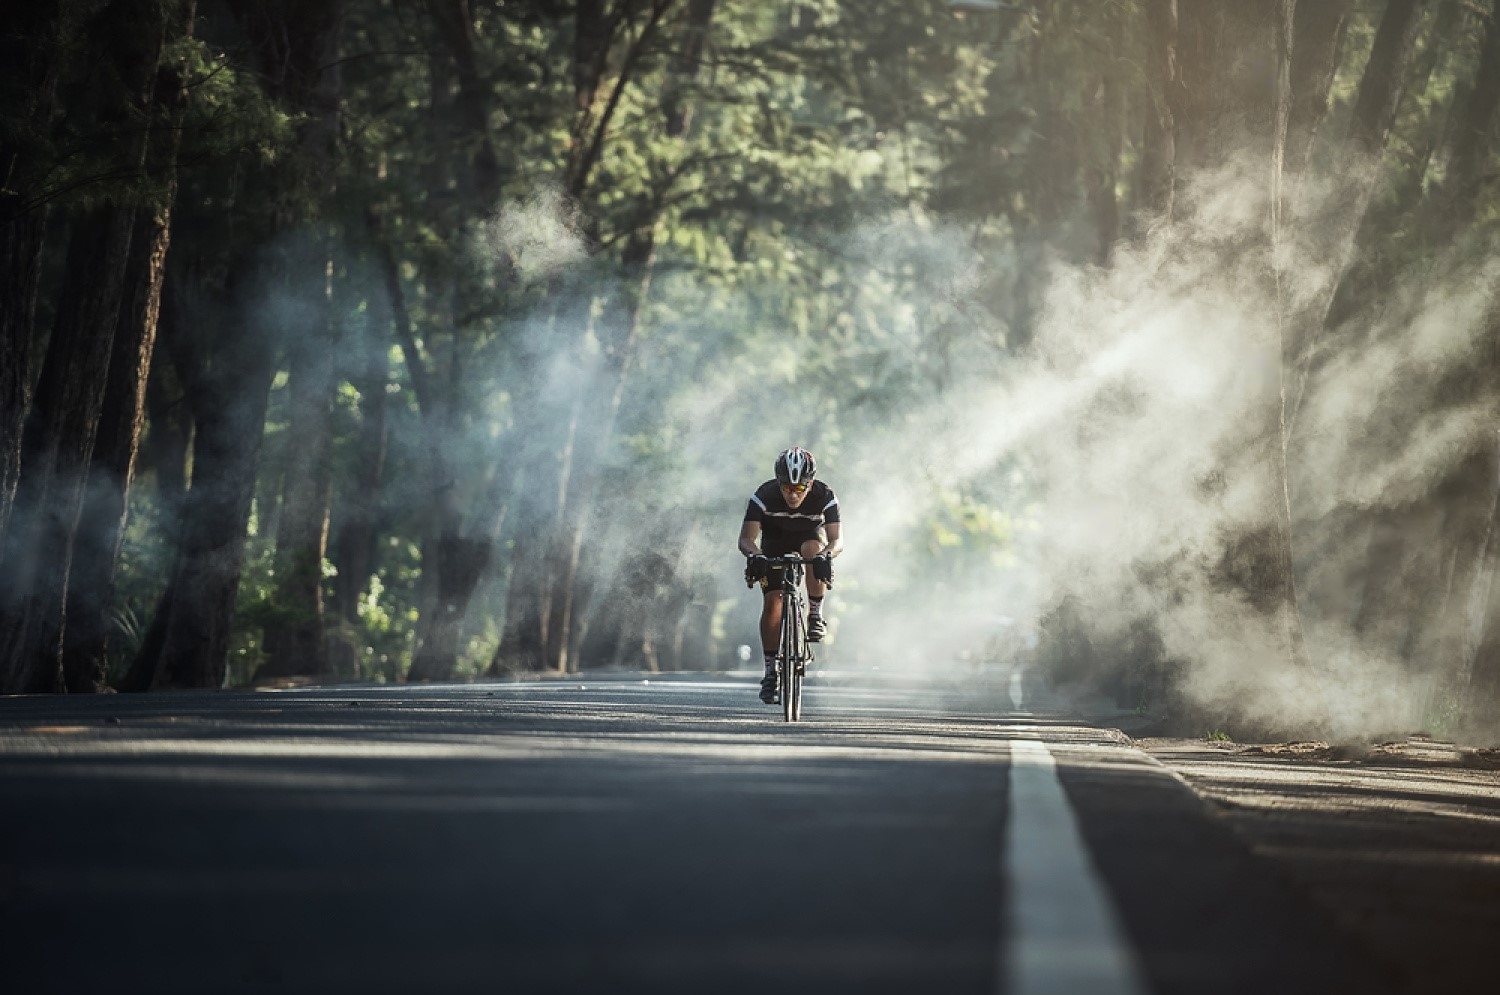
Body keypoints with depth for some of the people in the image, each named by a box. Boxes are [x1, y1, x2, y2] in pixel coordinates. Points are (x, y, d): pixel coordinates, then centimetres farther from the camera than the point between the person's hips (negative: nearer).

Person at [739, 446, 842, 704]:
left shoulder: (824, 496, -29)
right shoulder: (764, 496, -30)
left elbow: (837, 539, -36)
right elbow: (746, 538, -35)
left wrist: (826, 555, -58)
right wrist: (753, 555, -57)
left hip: (809, 538, 0)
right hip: (774, 546, 0)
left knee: (814, 549, -37)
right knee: (772, 603, -16)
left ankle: (816, 616, -20)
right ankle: (770, 671, -9)